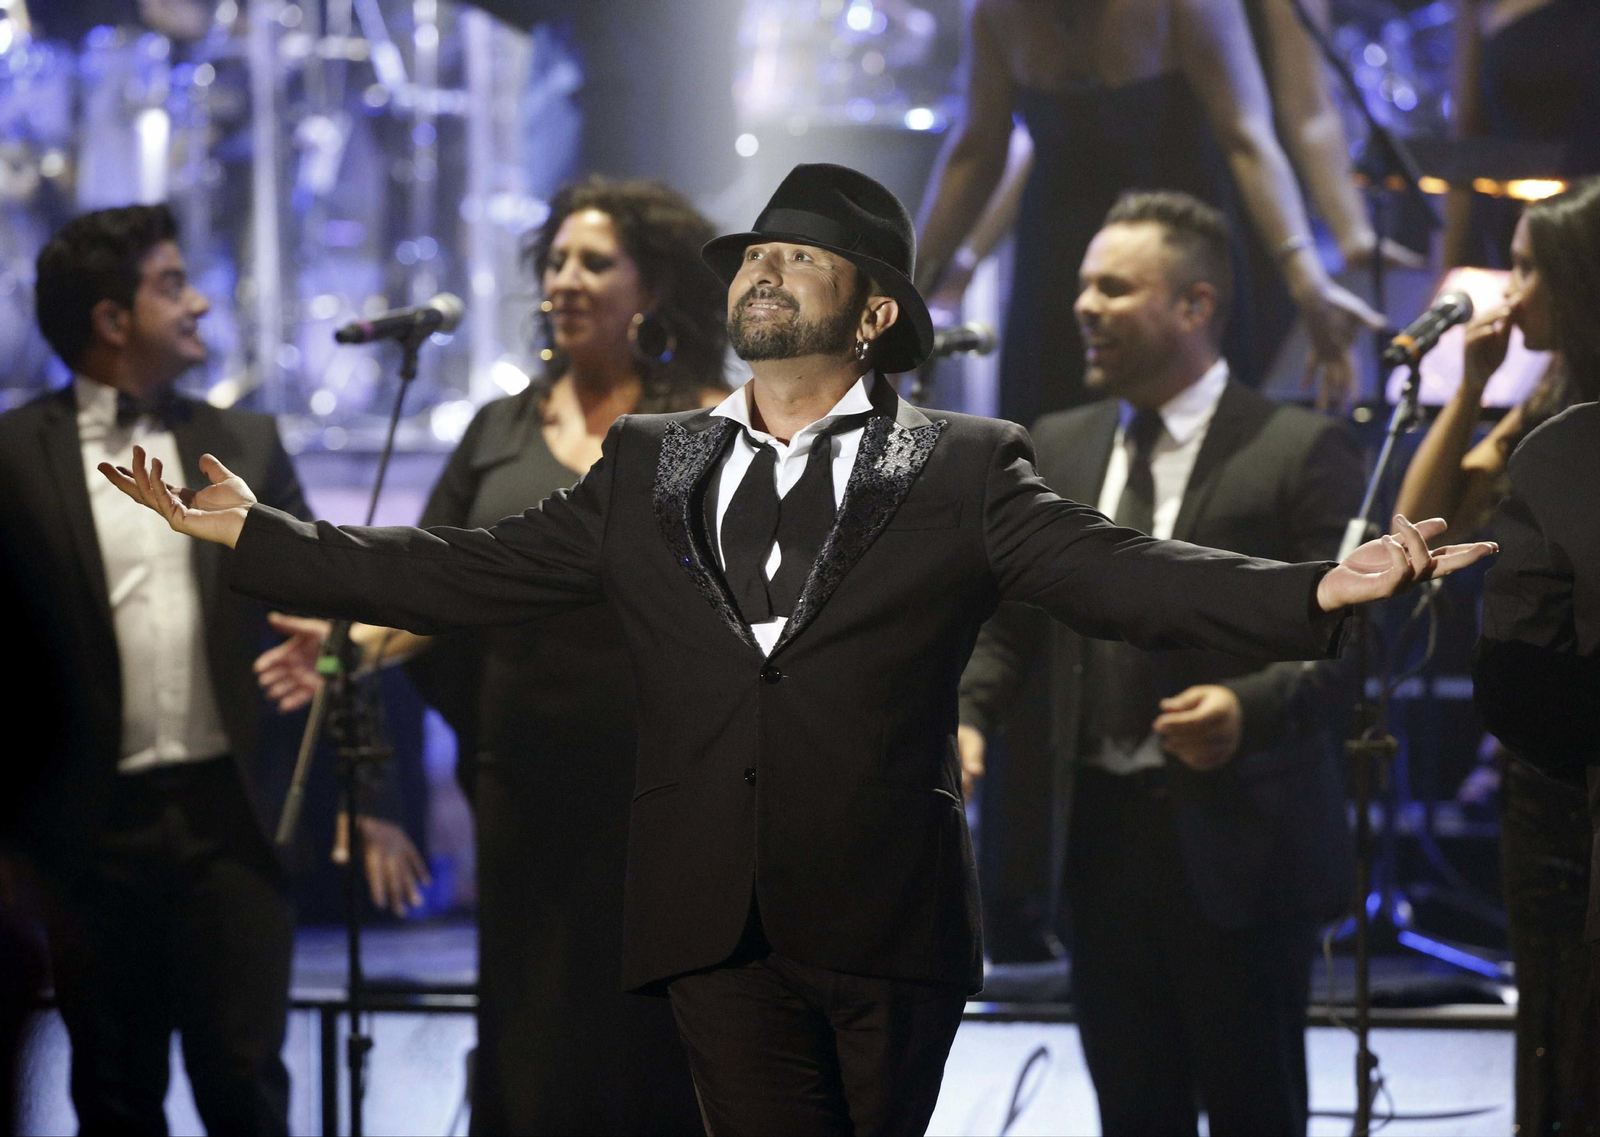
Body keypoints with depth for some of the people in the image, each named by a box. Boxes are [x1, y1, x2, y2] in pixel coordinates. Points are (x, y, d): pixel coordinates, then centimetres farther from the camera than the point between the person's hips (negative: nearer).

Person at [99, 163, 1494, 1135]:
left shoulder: (961, 471, 5)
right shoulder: (648, 468, 15)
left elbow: (1118, 574, -6)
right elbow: (466, 573, 15)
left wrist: (1317, 595, -21)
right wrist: (256, 535, 11)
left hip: (885, 921, -2)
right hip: (717, 921, 2)